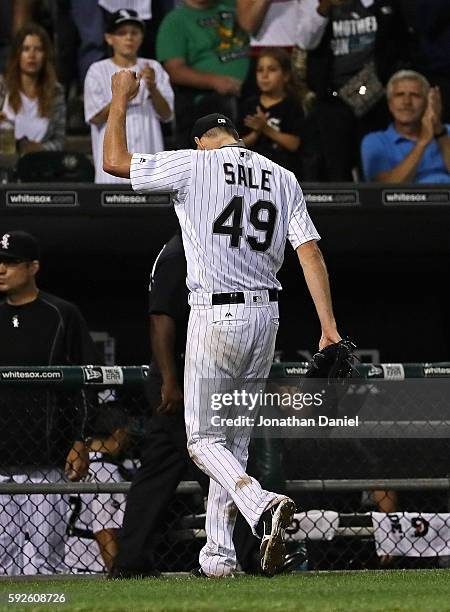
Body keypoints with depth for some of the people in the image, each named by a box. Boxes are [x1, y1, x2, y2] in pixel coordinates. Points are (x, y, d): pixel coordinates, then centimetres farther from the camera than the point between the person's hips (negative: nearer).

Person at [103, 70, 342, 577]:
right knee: (235, 438, 14)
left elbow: (114, 161, 1)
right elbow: (310, 251, 2)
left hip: (216, 315, -5)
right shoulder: (282, 178, 11)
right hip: (266, 316, 5)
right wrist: (329, 327, -1)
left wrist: (120, 99, 15)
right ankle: (218, 554, 14)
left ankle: (262, 507, -29)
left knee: (204, 439, -2)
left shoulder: (194, 165, -3)